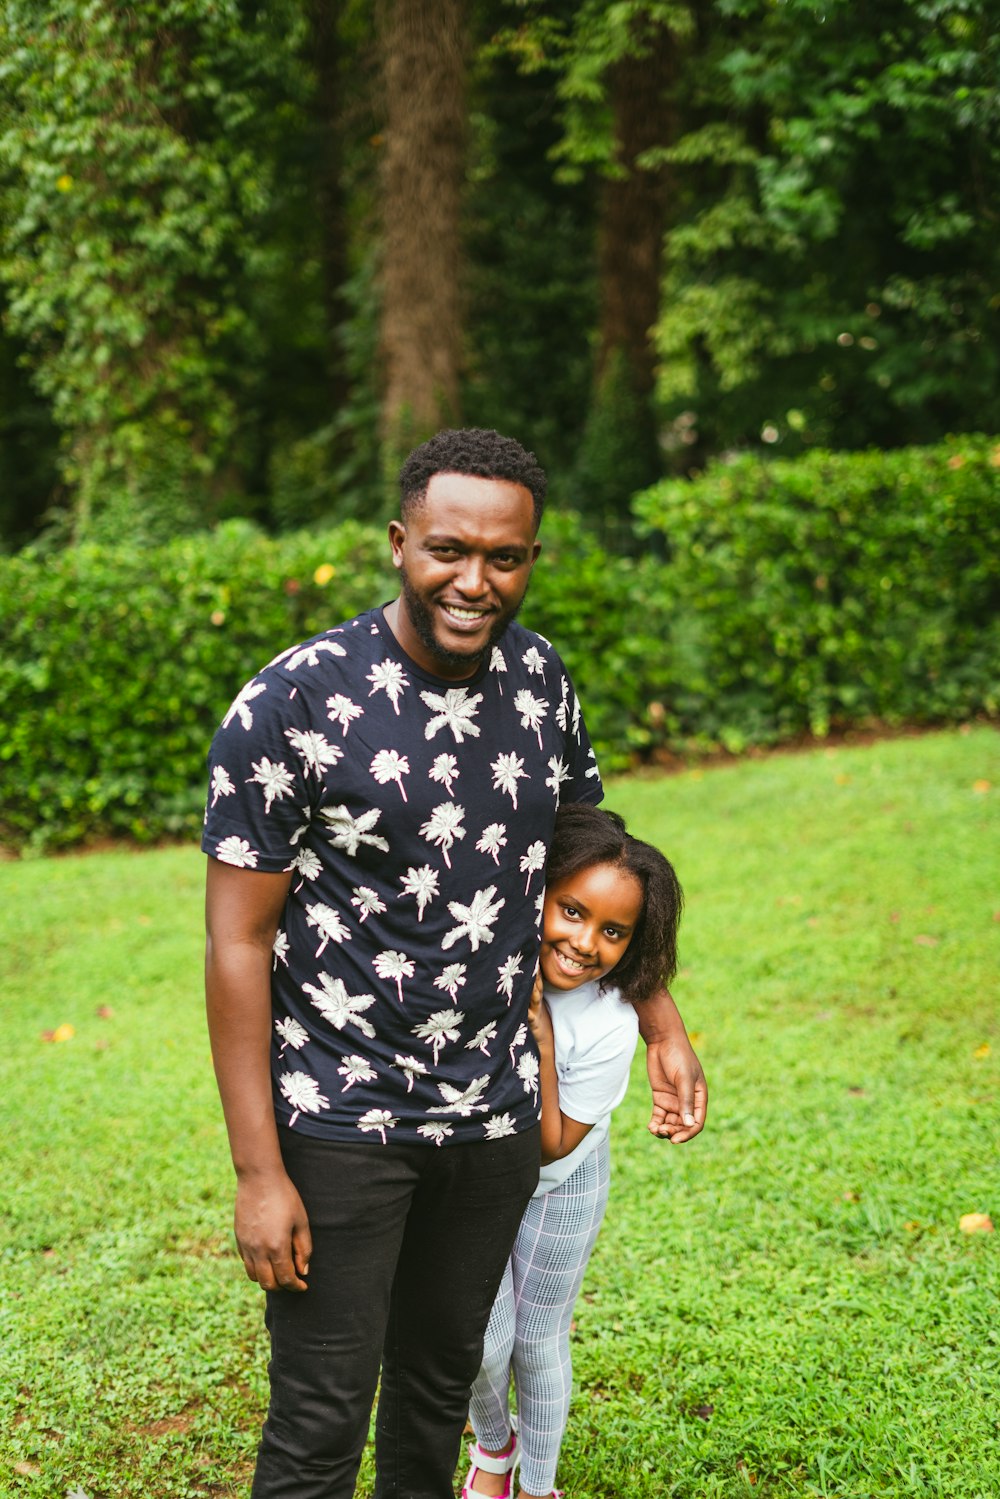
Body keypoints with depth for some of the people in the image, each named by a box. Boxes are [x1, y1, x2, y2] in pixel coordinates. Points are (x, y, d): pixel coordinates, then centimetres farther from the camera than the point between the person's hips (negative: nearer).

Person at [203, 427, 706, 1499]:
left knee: (442, 1381, 21)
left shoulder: (541, 679, 0)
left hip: (498, 1116, 5)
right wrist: (258, 1171, -15)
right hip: (340, 1121, -5)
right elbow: (238, 945, -14)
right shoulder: (290, 707, -17)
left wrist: (660, 1021, 12)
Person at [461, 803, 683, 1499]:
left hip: (556, 1187, -1)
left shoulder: (608, 1027, -32)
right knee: (482, 1337, 4)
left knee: (538, 1339, 14)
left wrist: (540, 1036, -36)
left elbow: (550, 1146, -25)